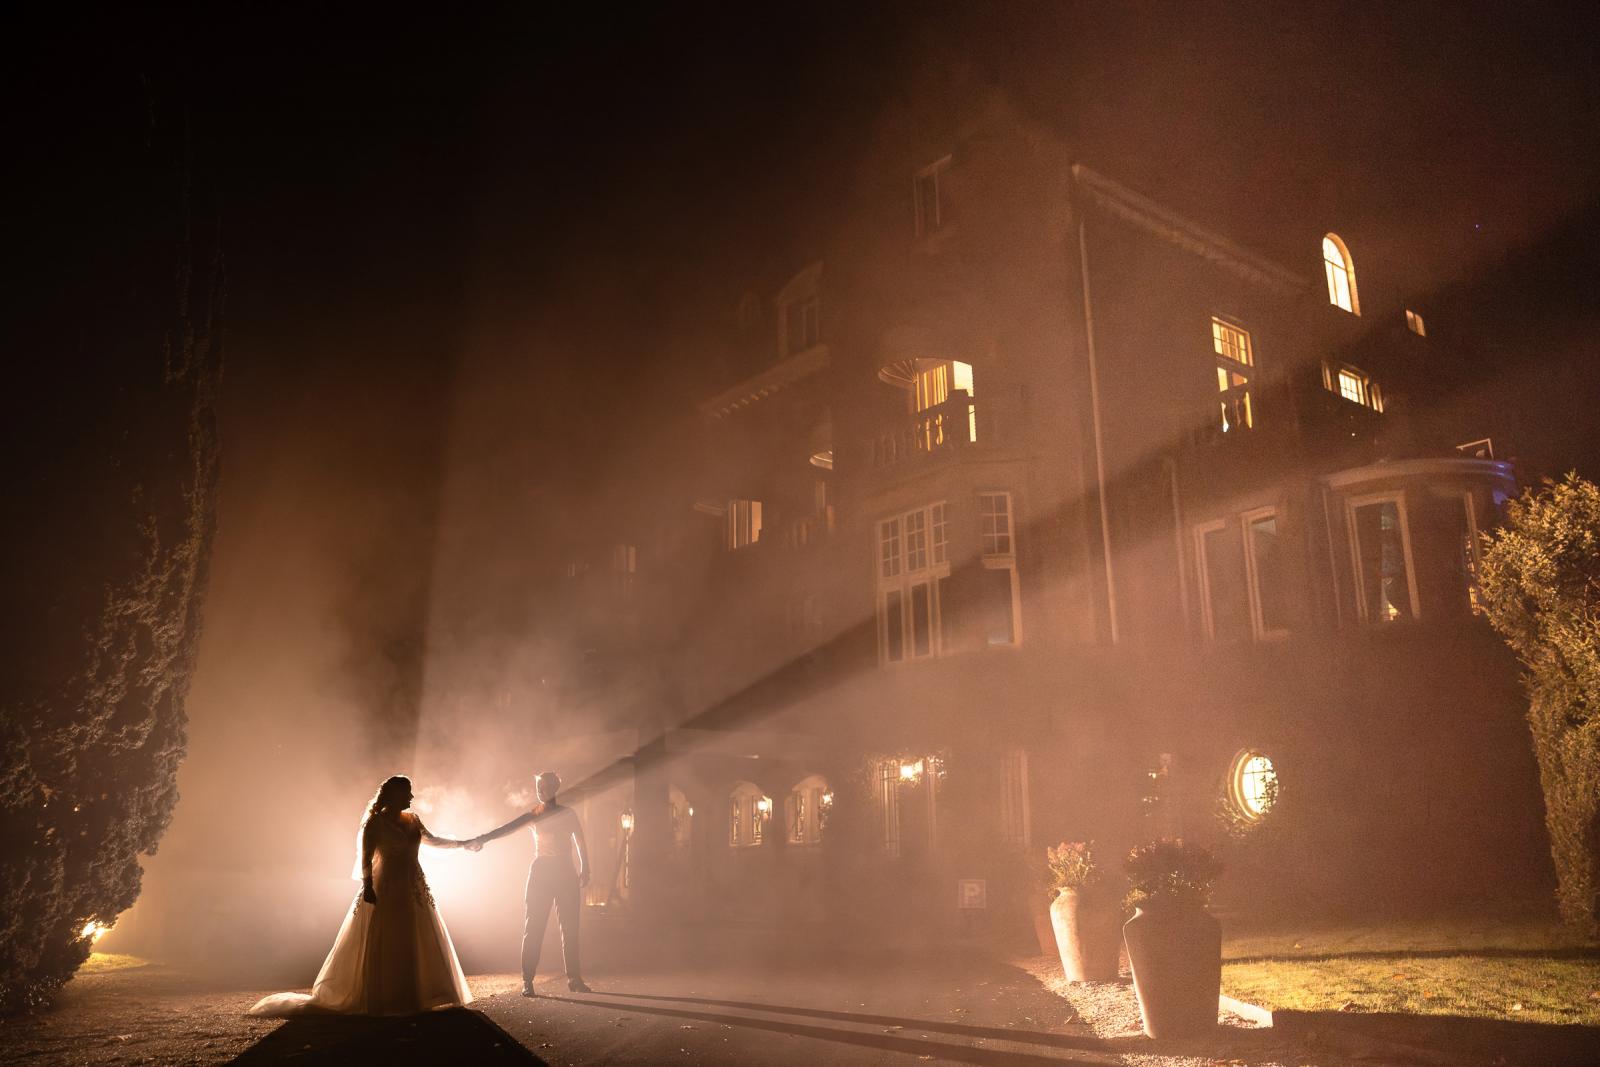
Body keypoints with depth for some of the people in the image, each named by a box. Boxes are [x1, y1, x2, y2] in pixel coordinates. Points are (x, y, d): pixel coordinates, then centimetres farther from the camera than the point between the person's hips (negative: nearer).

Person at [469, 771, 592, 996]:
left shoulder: (568, 814, 8)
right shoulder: (533, 815, 5)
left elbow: (581, 844, 12)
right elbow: (506, 829, -7)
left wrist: (584, 870, 3)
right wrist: (481, 839, -20)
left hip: (565, 874, 1)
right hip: (540, 873, -1)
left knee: (569, 928, 2)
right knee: (533, 928, -6)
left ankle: (574, 978, 8)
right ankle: (527, 982, -5)